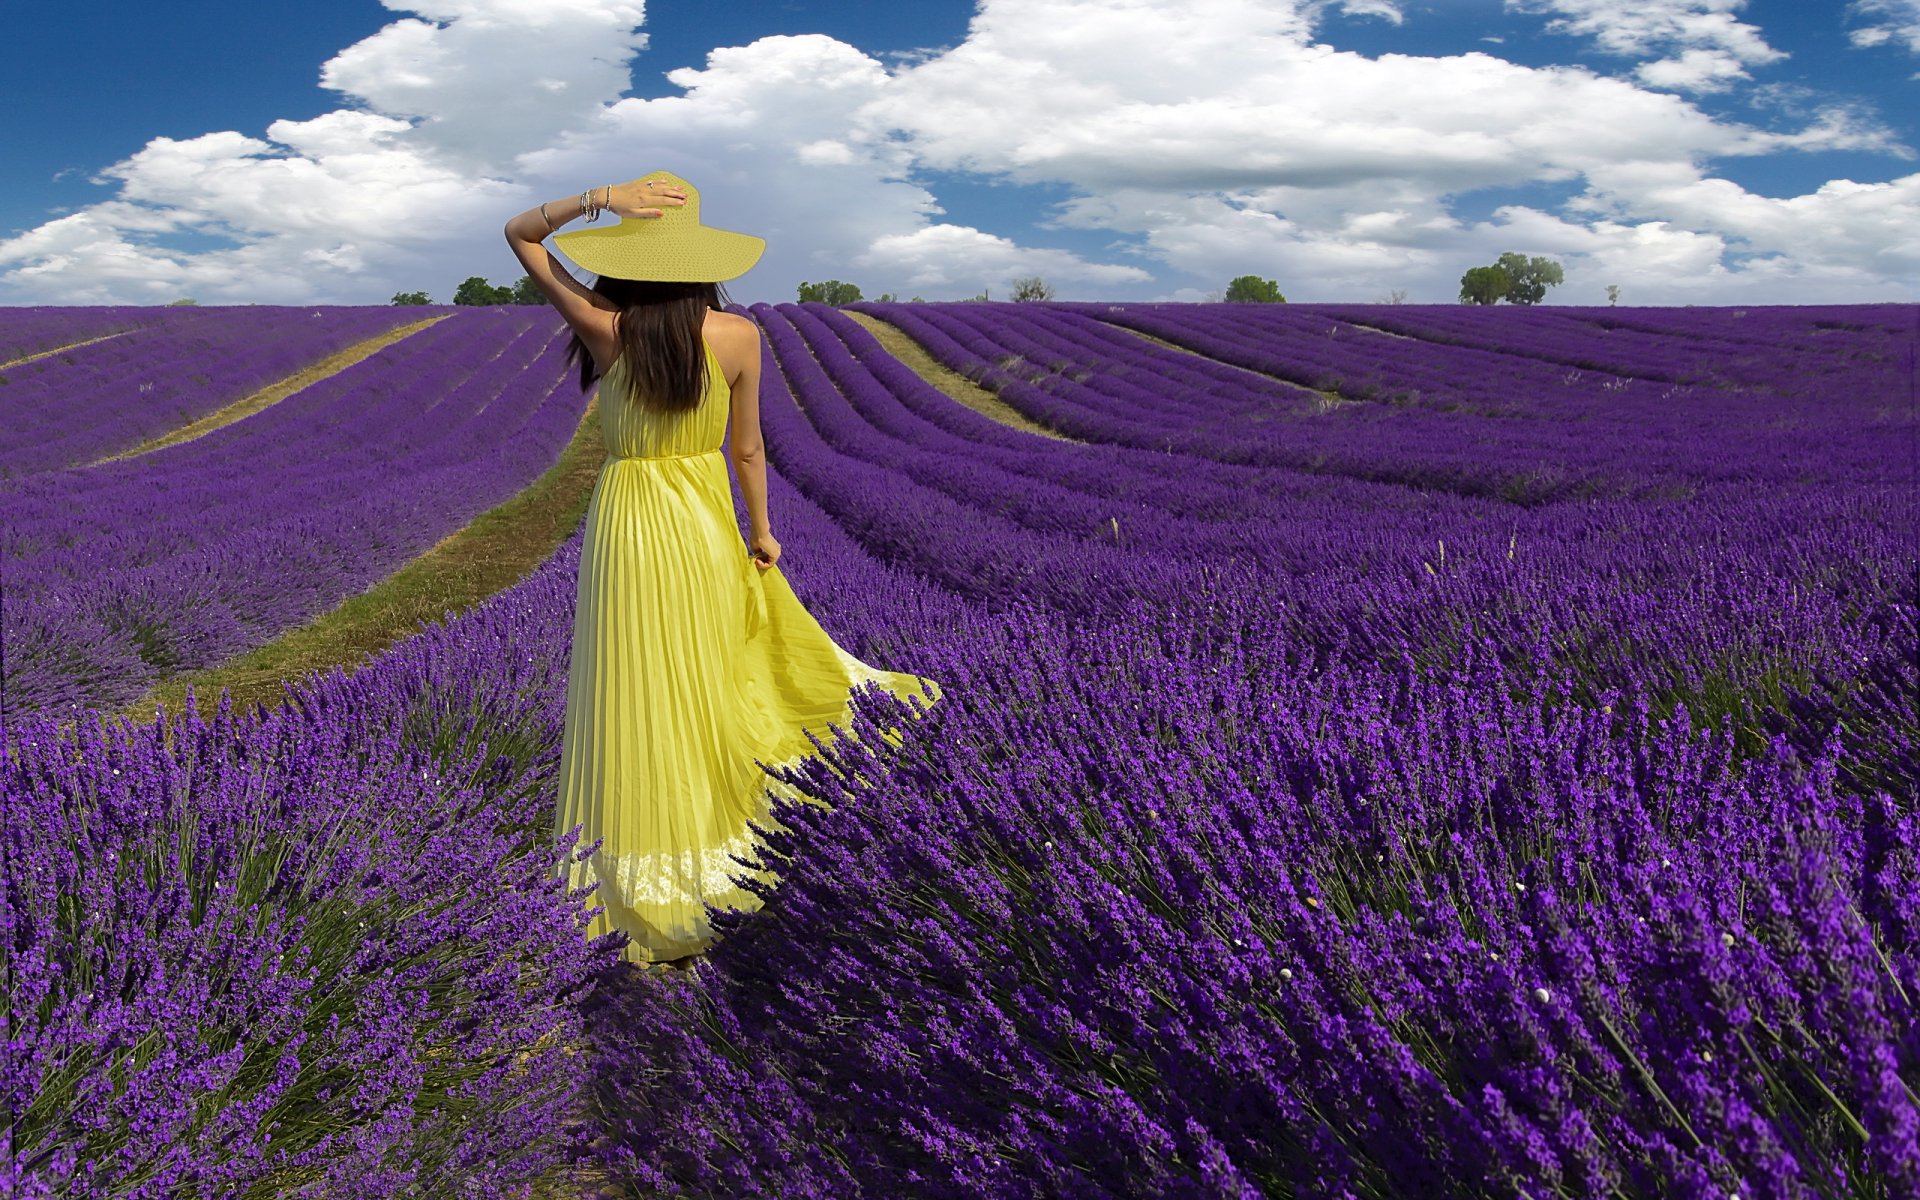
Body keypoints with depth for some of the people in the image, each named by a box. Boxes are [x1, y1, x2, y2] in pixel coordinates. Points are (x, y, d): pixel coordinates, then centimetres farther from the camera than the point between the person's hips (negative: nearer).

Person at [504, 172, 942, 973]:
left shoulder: (604, 327, -13)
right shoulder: (737, 336, -9)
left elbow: (519, 234, 0)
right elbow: (747, 450, 2)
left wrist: (597, 199, -14)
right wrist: (761, 532, 15)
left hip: (629, 524, -2)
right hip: (709, 523, 2)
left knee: (644, 708, 7)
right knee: (711, 690, 21)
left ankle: (666, 912, 17)